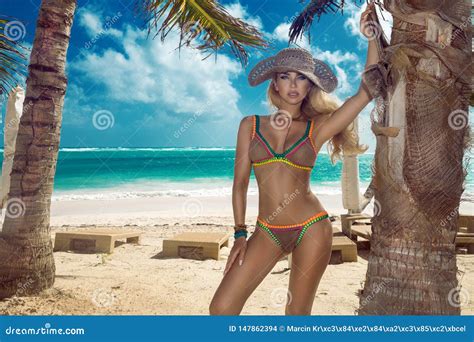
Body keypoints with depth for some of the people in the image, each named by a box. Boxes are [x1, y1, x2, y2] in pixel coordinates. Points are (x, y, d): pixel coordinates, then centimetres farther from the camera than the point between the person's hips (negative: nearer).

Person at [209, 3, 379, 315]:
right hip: (267, 232, 2)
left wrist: (371, 38, -1)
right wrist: (240, 234, 2)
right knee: (221, 308, -4)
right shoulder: (251, 125, 4)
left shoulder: (317, 128, 1)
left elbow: (367, 92, -3)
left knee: (298, 313, 10)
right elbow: (240, 182, 4)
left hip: (312, 229, -1)